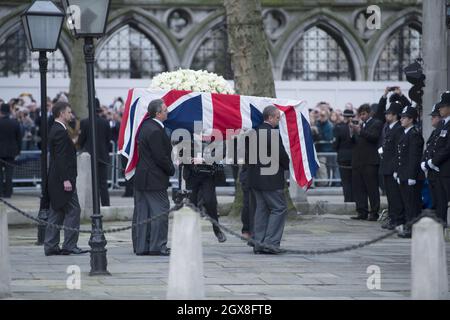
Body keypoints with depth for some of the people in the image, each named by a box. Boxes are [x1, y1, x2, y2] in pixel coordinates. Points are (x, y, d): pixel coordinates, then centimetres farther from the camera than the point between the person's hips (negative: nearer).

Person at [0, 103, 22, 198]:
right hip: (11, 151, 2)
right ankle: (8, 192, 5)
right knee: (9, 172, 6)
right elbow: (19, 138, 2)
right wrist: (18, 150, 12)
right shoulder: (15, 123, -3)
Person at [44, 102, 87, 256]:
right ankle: (69, 245, -7)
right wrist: (66, 179, -23)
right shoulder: (60, 132, -15)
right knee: (73, 210, -7)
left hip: (55, 180, 10)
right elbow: (61, 157, -21)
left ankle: (51, 246, 12)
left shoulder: (55, 130, 16)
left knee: (56, 213, 11)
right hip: (62, 178, -10)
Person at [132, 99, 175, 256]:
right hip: (154, 179, -10)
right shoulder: (155, 131, -19)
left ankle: (141, 246, 14)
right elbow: (161, 157, -19)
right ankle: (157, 246, -2)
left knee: (142, 212, 10)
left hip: (141, 177, 10)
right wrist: (172, 170, -3)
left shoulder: (146, 126, 11)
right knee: (160, 210, -3)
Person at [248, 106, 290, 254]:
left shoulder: (254, 132, 7)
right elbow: (281, 155, -12)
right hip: (271, 179, -8)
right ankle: (270, 242, -7)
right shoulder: (273, 134, -17)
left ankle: (258, 243, 12)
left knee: (261, 209, 13)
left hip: (256, 178, 8)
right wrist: (289, 166, 6)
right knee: (279, 209, -1)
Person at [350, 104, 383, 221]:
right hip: (357, 162, 7)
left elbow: (374, 137, -15)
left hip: (370, 162, -7)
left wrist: (360, 131, -19)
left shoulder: (376, 124, 0)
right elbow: (354, 141, 16)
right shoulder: (360, 125, 19)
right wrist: (352, 133, -3)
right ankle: (362, 212, 9)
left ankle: (374, 213, 0)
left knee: (372, 188, -4)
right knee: (359, 188, 5)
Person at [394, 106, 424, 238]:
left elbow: (415, 157, -19)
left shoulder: (415, 135, -14)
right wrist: (397, 172, 18)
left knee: (413, 204, -6)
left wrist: (412, 177, -21)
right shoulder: (405, 134, 16)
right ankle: (408, 226, 19)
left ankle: (413, 229, -4)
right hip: (404, 177, 10)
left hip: (412, 177, -10)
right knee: (406, 203, 13)